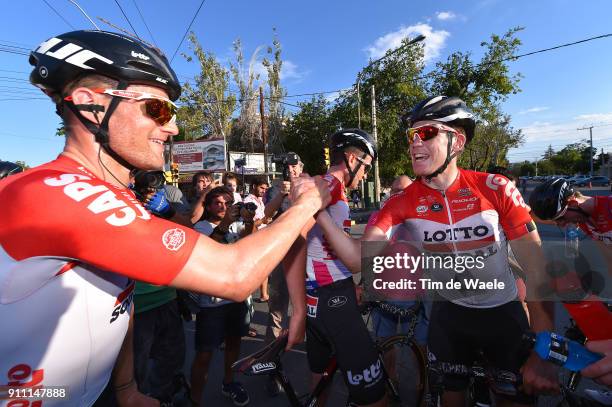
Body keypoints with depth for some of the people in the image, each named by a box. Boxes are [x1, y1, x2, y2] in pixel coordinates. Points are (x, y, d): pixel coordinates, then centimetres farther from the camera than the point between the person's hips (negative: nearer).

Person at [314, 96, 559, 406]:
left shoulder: (496, 189, -19)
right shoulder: (401, 203, -18)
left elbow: (536, 270, -16)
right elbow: (358, 260, -27)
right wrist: (317, 210, -40)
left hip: (503, 313, 0)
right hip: (449, 314, 1)